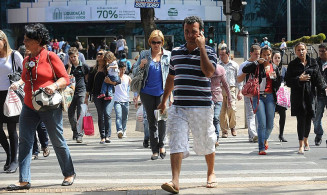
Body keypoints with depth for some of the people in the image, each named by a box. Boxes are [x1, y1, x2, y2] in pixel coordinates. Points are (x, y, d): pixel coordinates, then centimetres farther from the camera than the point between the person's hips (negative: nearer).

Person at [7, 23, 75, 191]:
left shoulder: (50, 57, -6)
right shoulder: (26, 61, 11)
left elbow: (65, 78, -6)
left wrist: (54, 86, -23)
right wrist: (18, 83, 5)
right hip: (29, 106, 6)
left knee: (58, 142, 5)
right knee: (24, 141, -5)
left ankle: (69, 174, 24)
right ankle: (24, 180, -4)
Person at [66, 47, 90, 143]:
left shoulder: (84, 66, 6)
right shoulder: (67, 66, 10)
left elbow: (87, 79, 10)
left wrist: (87, 92, 4)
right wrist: (70, 66, -7)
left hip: (81, 92, -3)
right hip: (71, 92, 3)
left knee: (80, 114, -11)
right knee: (71, 114, 5)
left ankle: (80, 135, -10)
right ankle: (75, 131, 26)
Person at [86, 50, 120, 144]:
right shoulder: (93, 69, 14)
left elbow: (119, 80, 2)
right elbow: (89, 83, 15)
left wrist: (111, 82, -17)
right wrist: (87, 96, 12)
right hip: (97, 95, 3)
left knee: (107, 113, -16)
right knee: (100, 115, 2)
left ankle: (107, 135, -10)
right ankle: (102, 137, 5)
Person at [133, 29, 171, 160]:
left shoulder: (168, 55, 8)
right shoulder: (144, 55, 9)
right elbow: (134, 73, 11)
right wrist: (141, 66, -9)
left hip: (162, 92, -1)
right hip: (147, 92, 1)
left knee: (162, 117, -17)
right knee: (151, 121, 5)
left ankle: (161, 145, 3)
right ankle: (155, 150, 13)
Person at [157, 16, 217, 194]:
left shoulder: (208, 52, 0)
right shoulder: (176, 52, 12)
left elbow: (209, 72, -20)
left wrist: (201, 47, -16)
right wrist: (164, 101, 26)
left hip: (201, 106, -2)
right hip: (178, 107, 3)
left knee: (206, 143, 10)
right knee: (177, 143, -11)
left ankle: (211, 173, 34)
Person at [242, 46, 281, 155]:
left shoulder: (274, 68, 15)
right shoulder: (257, 67, 6)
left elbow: (278, 83, 21)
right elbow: (244, 70, -11)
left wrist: (274, 78, -1)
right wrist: (257, 62, -14)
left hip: (270, 97, 3)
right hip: (258, 96, -3)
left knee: (270, 124, 3)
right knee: (262, 123, -11)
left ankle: (265, 139, 35)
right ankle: (261, 148, -7)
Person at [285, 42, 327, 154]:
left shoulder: (313, 63, 9)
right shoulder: (292, 65, 4)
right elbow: (288, 81, 1)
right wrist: (299, 79, -12)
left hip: (310, 94, 2)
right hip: (298, 95, -2)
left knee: (308, 118, 6)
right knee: (301, 119, -8)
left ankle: (305, 140, 30)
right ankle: (301, 145, -6)